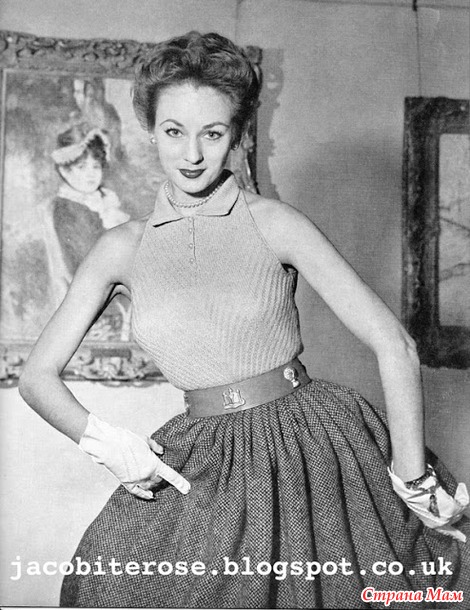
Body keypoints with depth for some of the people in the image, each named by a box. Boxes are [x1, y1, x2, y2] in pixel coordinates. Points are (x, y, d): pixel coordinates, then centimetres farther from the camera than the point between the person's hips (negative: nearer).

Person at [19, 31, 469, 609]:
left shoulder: (274, 224, -7)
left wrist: (415, 485, -10)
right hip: (200, 469, 3)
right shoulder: (122, 247, 1)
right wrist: (105, 443, -12)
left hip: (311, 446, -2)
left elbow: (395, 347, -9)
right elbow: (37, 376, 5)